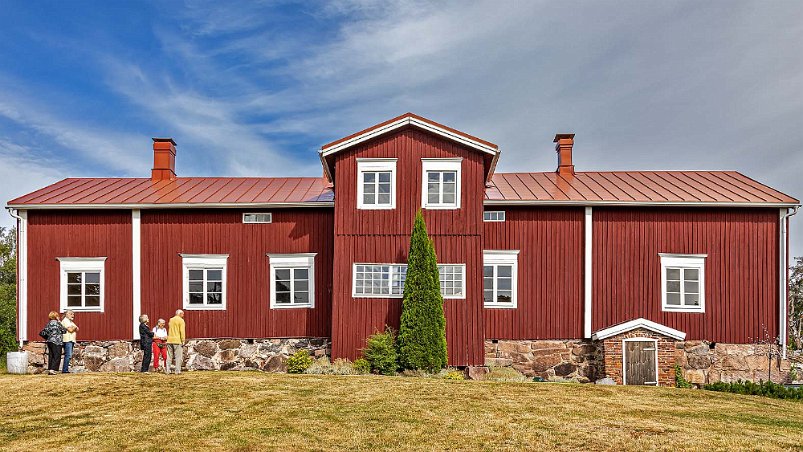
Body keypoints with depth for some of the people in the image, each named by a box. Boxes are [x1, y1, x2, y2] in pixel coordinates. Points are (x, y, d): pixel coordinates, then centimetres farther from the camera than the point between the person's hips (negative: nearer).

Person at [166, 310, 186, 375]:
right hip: (177, 340, -6)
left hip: (170, 340, 6)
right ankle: (177, 371, -5)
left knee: (169, 356, 11)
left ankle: (167, 370, 10)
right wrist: (183, 340, -8)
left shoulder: (171, 320, 16)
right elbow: (182, 331, -11)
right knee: (178, 356, -2)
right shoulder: (181, 320, -5)